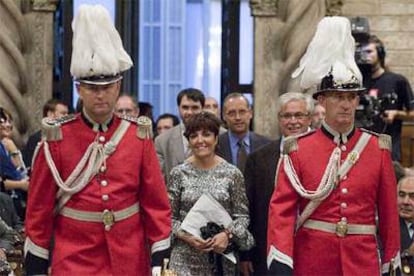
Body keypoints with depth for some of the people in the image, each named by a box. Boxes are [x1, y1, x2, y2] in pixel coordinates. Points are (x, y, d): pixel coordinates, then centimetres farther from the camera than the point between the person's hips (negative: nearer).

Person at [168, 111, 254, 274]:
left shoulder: (232, 174, 1)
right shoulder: (178, 173, 2)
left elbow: (242, 216, 4)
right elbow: (170, 217, 5)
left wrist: (227, 234, -13)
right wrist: (186, 236, -11)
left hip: (222, 256, 0)